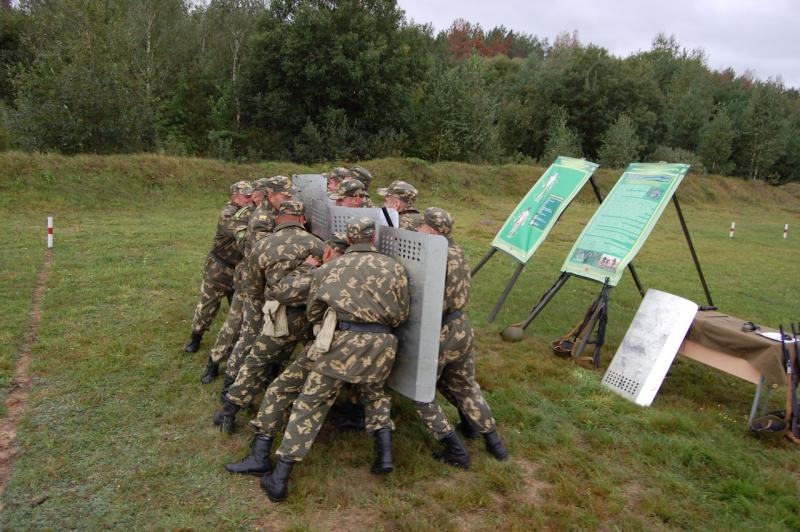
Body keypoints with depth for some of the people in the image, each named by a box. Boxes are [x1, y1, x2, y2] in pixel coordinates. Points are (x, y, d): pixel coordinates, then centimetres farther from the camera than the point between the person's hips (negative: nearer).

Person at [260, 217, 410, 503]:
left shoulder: (329, 267, 10)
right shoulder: (393, 267, 10)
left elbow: (312, 312, 15)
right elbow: (401, 315, 10)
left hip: (341, 340, -2)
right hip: (381, 343, 2)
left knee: (309, 404, 7)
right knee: (375, 394, 30)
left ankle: (279, 479, 11)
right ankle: (385, 454, 20)